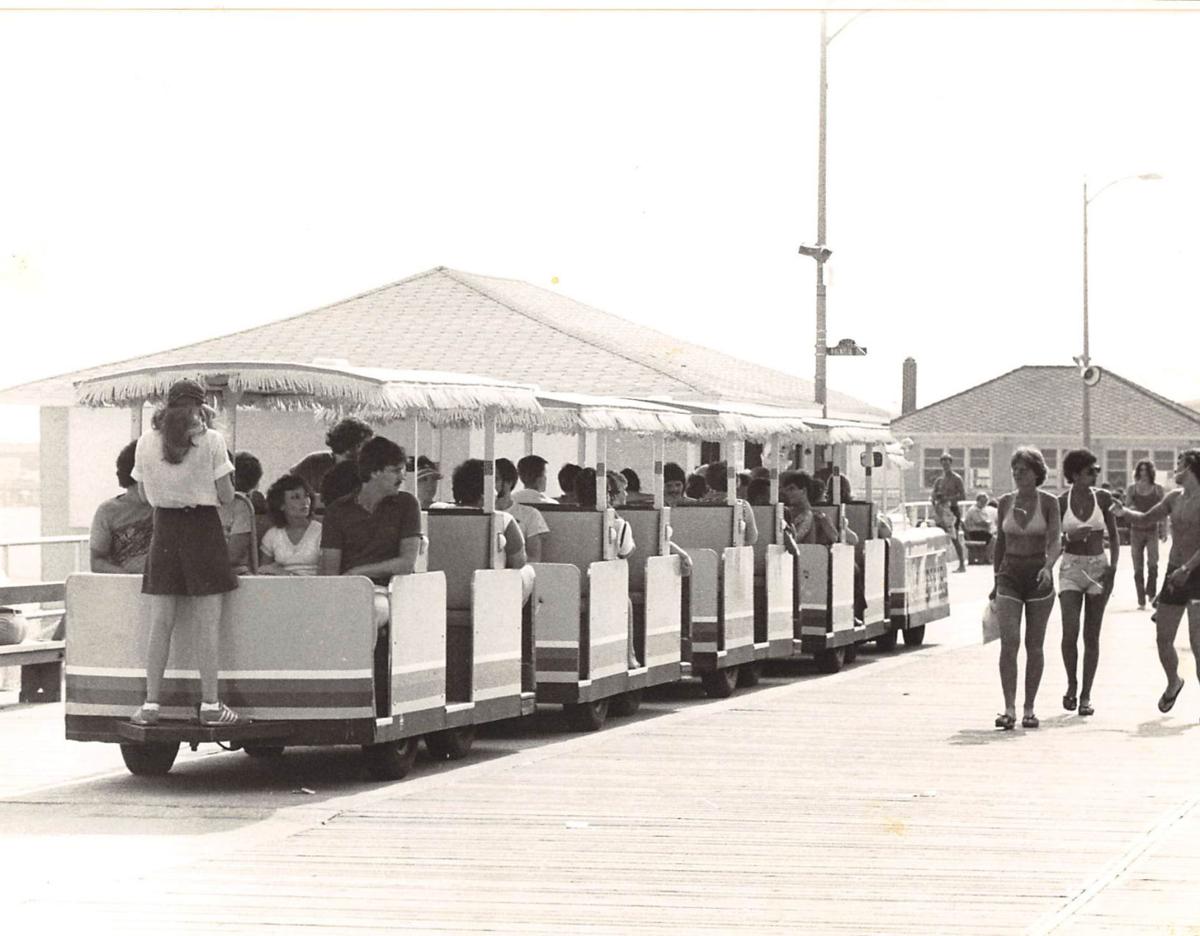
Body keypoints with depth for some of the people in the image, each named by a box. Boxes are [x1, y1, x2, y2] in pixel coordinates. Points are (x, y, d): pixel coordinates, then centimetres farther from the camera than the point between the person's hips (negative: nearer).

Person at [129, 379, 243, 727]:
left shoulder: (147, 441, 3)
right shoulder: (210, 440, -7)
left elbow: (144, 493, 11)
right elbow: (226, 496, -6)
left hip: (164, 531, 3)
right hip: (203, 530, -3)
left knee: (160, 624, 6)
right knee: (208, 623, 1)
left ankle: (150, 705, 6)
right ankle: (210, 705, 2)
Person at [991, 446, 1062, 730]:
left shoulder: (1049, 502, -2)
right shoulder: (1006, 502, 6)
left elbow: (1056, 540, -12)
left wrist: (1048, 567, -30)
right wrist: (996, 580, 18)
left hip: (1039, 577, -1)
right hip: (1010, 576, 1)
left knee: (1034, 646, 4)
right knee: (1009, 642, -13)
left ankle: (1029, 710, 12)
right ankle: (1009, 709, -16)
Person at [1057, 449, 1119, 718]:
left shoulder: (1102, 498, 1)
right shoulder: (1061, 502, -3)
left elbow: (1114, 536, 7)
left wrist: (1112, 568, -4)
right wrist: (1071, 537, -17)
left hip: (1098, 568, 1)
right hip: (1071, 568, -1)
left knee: (1091, 636, 3)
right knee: (1070, 631, -15)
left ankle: (1086, 694, 11)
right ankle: (1071, 684, 6)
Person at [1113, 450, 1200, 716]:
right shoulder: (1175, 498, 11)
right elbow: (1147, 518, 22)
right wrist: (1124, 512, 3)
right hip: (1174, 574, 7)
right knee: (1163, 638, 9)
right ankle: (1173, 683, 34)